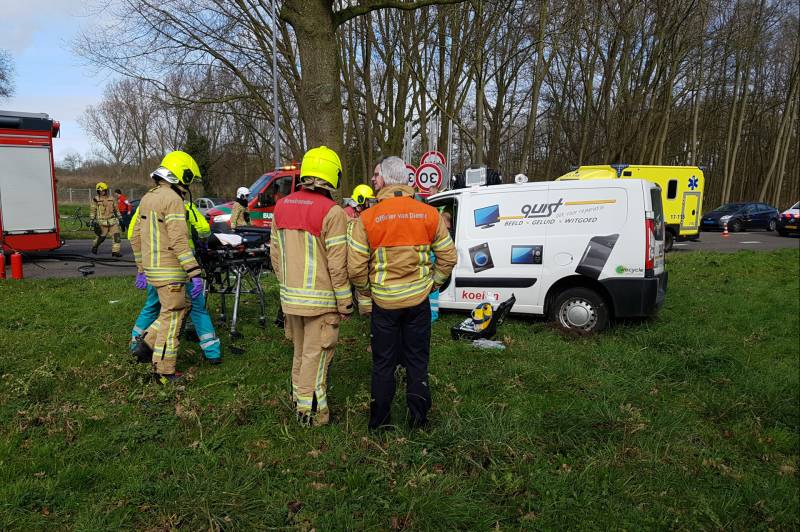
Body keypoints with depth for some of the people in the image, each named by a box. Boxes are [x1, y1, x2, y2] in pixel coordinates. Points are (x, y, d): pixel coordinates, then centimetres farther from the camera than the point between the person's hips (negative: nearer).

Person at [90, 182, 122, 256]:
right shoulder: (96, 200, -1)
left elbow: (116, 209, 20)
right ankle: (94, 247, 35)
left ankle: (115, 251, -5)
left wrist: (119, 217, 16)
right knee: (100, 237, 6)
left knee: (116, 235, -8)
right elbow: (92, 210, -1)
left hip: (112, 221, 3)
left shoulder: (111, 199, 11)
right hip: (102, 222, -3)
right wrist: (91, 220, -7)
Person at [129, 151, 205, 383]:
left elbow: (136, 236, 17)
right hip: (169, 271, -9)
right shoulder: (173, 199, -16)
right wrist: (195, 274, -22)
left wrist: (141, 269, 23)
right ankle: (164, 371, 8)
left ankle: (150, 340, 16)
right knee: (171, 318, 0)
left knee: (181, 306, 22)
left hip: (152, 268, 9)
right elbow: (179, 241, -23)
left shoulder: (148, 198, 13)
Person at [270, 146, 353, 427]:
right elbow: (337, 264, -17)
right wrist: (345, 302, -8)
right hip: (320, 299, -7)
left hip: (291, 296, 7)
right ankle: (310, 409, 14)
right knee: (316, 354, 5)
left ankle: (298, 396, 35)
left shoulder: (282, 206, 5)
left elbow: (275, 255, 11)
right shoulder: (332, 212, -17)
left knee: (300, 350, 22)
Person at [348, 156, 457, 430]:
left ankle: (379, 421, 24)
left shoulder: (367, 218, -12)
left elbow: (355, 267, -12)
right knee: (417, 360, 16)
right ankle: (418, 418, 26)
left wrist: (367, 290, 6)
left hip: (384, 301, -1)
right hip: (418, 299, 2)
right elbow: (448, 256, 1)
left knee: (383, 363, 13)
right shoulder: (429, 214, -4)